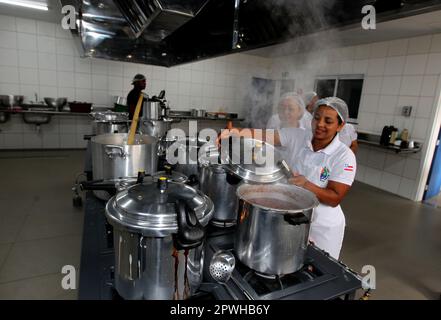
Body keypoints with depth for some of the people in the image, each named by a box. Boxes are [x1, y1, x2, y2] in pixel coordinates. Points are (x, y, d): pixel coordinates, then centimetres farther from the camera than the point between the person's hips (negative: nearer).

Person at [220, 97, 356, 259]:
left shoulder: (344, 156, -17)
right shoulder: (297, 136, -10)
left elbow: (335, 199, -17)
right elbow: (264, 136, -24)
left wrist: (306, 185, -32)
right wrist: (238, 133, -42)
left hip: (322, 227, -2)